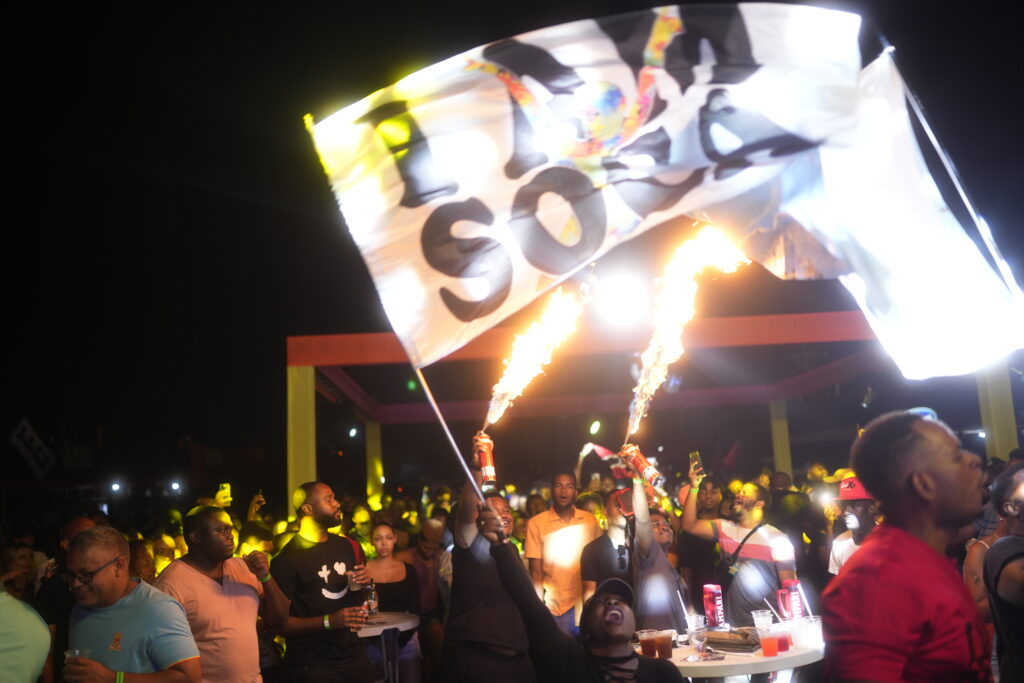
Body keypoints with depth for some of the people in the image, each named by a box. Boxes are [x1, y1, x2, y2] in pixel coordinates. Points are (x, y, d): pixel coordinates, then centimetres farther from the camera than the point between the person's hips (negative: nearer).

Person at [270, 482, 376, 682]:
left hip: (352, 653, 6)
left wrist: (362, 583, -1)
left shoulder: (344, 545, 7)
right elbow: (279, 622, -17)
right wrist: (328, 621, -25)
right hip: (313, 665, -6)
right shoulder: (286, 559, -16)